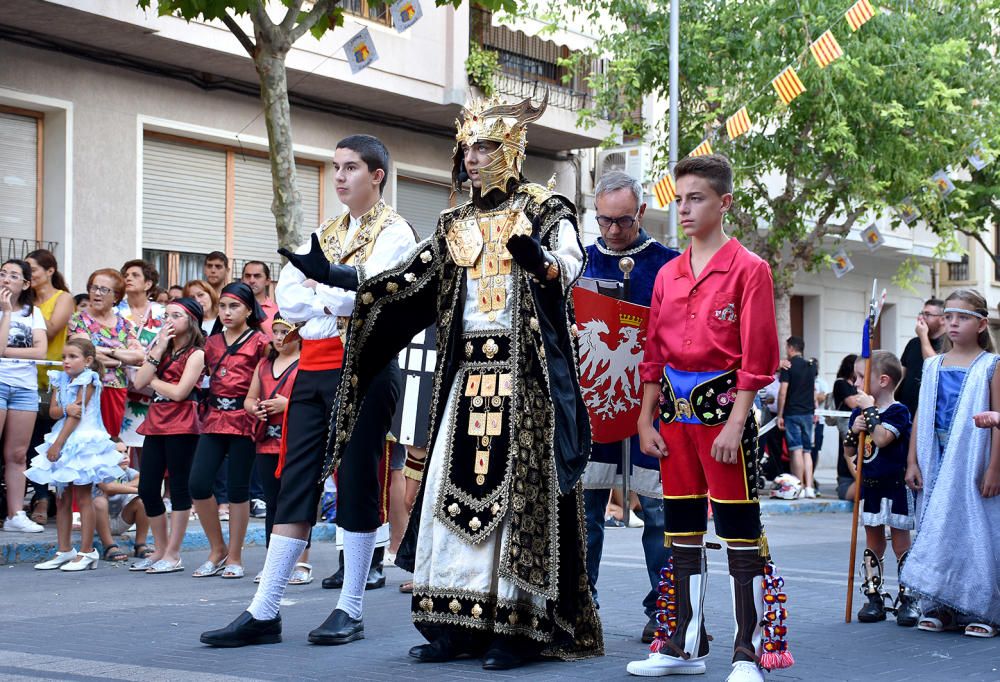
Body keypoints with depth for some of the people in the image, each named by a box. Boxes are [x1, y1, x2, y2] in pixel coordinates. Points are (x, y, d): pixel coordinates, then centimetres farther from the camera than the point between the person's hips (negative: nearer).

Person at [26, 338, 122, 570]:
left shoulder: (88, 380, -8)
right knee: (62, 499, 9)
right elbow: (53, 411, 2)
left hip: (83, 442, -7)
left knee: (83, 497, -5)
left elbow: (77, 415, -14)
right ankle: (64, 551, 14)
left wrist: (58, 443, -17)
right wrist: (66, 409, -21)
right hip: (63, 443, 7)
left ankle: (86, 552, -1)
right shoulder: (61, 381, 12)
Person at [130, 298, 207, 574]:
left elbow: (178, 392, -15)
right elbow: (139, 382, 3)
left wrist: (153, 381, -1)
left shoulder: (196, 354, -4)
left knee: (179, 488, -2)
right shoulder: (160, 348, 17)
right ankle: (160, 550, 21)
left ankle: (173, 555, 3)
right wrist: (158, 351, -3)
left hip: (181, 425, -7)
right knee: (147, 489, 7)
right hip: (156, 424, 7)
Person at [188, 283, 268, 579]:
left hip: (243, 420, -5)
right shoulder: (212, 343, 15)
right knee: (198, 484, -5)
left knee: (238, 488, 0)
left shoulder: (259, 341, -1)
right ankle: (217, 549, 12)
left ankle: (234, 557, 10)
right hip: (214, 420, 5)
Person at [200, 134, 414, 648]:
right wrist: (333, 302, -6)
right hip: (314, 366, 6)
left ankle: (350, 611, 5)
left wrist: (321, 290, -6)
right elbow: (288, 299, 8)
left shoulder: (394, 233, 0)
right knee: (296, 484, 2)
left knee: (356, 483, -2)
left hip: (364, 368, -6)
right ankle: (264, 612, 2)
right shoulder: (323, 235, 20)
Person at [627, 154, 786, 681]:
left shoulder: (749, 270, -5)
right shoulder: (667, 274, 12)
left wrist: (734, 424, -15)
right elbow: (654, 354, 14)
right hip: (674, 410, 6)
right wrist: (645, 420, 7)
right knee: (681, 532, 10)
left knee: (740, 533, -3)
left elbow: (756, 357, -9)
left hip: (723, 403, -6)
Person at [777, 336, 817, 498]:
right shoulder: (811, 367, 12)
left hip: (792, 413, -6)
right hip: (808, 412, 6)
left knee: (796, 450, -6)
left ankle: (799, 488, -8)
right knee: (807, 450, 8)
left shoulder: (788, 366, -7)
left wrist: (780, 415, -8)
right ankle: (809, 487, 1)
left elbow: (783, 392, -12)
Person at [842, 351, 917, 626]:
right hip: (868, 487, 7)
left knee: (901, 543, 0)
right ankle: (874, 598, 17)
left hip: (894, 487, -7)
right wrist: (854, 431, -8)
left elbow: (882, 438, -27)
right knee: (873, 543, 11)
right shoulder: (859, 413, 8)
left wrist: (870, 410, -20)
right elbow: (849, 452, 11)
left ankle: (907, 600, 4)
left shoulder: (898, 411, -11)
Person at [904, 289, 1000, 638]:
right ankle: (938, 607, 13)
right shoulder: (933, 366, 11)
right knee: (936, 530, 5)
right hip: (935, 463, 4)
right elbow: (921, 416, 12)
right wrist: (912, 462, 6)